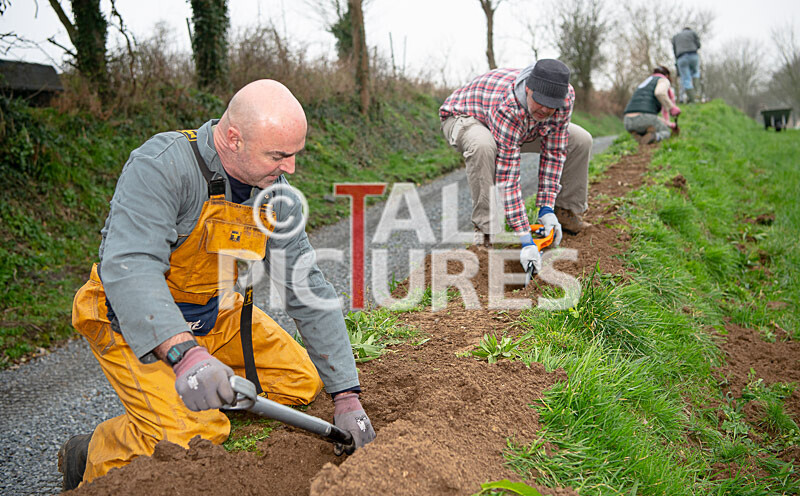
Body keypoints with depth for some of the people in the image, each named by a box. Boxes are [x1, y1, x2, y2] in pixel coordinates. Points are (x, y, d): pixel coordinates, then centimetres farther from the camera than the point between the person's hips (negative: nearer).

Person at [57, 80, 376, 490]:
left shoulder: (278, 197, -8)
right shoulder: (161, 165, -27)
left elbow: (309, 291, -5)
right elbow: (130, 268, -38)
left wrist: (346, 396, -8)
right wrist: (184, 353, -55)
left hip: (216, 317, 7)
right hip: (134, 319, -6)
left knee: (301, 380, 2)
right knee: (186, 435, -23)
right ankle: (92, 458, 6)